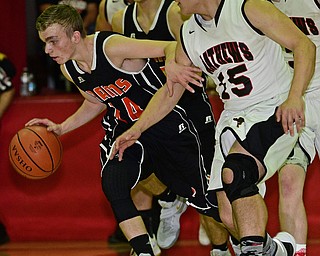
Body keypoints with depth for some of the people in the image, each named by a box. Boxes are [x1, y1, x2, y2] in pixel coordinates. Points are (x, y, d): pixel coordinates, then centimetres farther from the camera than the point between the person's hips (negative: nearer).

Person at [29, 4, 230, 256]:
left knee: (202, 196, 5)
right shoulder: (69, 69, -5)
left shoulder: (111, 47, -28)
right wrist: (61, 128, 5)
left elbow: (172, 47, -31)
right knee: (113, 183, -22)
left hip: (167, 123, -5)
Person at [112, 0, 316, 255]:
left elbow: (304, 45, -18)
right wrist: (137, 129, 14)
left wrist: (294, 98, -30)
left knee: (234, 173, -32)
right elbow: (170, 92, 19)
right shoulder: (188, 34, 7)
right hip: (234, 117, 7)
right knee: (230, 217, 0)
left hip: (275, 110, -7)